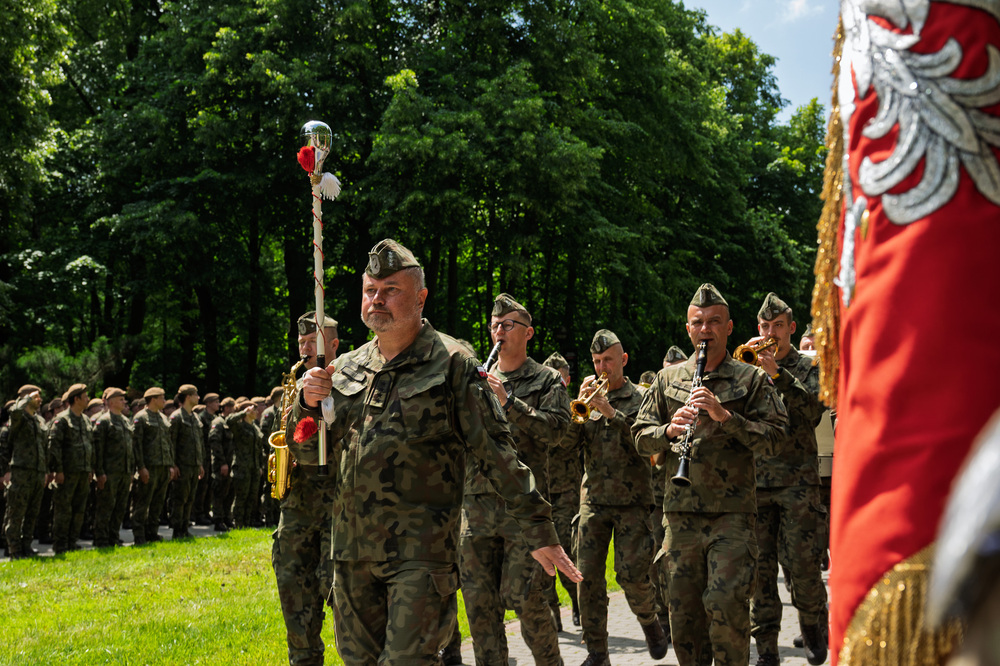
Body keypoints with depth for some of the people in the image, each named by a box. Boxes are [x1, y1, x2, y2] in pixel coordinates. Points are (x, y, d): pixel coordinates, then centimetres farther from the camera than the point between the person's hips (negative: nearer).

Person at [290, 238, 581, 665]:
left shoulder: (451, 364, -3)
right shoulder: (347, 369, 13)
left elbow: (498, 454, -5)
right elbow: (304, 446, 20)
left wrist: (539, 532, -9)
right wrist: (308, 404, -2)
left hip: (421, 549, -6)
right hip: (352, 549, 6)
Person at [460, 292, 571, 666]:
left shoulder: (547, 380, 6)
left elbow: (555, 429, -9)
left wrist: (508, 401, -15)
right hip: (477, 501, 4)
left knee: (526, 598, -7)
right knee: (479, 599, 3)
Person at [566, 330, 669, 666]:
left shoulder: (640, 399, 0)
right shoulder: (589, 399, 10)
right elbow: (567, 443, 1)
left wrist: (610, 412, -20)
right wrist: (580, 405, -10)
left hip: (632, 501, -3)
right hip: (593, 499, 3)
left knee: (632, 572, -10)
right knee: (588, 575, -2)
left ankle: (650, 619, 22)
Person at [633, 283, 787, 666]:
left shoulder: (752, 379, 5)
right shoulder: (667, 379, 14)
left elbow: (773, 438, -5)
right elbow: (640, 437, 13)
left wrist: (725, 415, -15)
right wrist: (670, 430, -8)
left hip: (732, 511, -3)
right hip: (680, 512, 3)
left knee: (725, 602, -13)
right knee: (682, 608, 6)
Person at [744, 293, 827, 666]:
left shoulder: (808, 367, 6)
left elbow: (812, 411, -11)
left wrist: (777, 374, -20)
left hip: (798, 479, -2)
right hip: (755, 478, 2)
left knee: (802, 563, -4)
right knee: (760, 566, 0)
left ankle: (814, 627, 21)